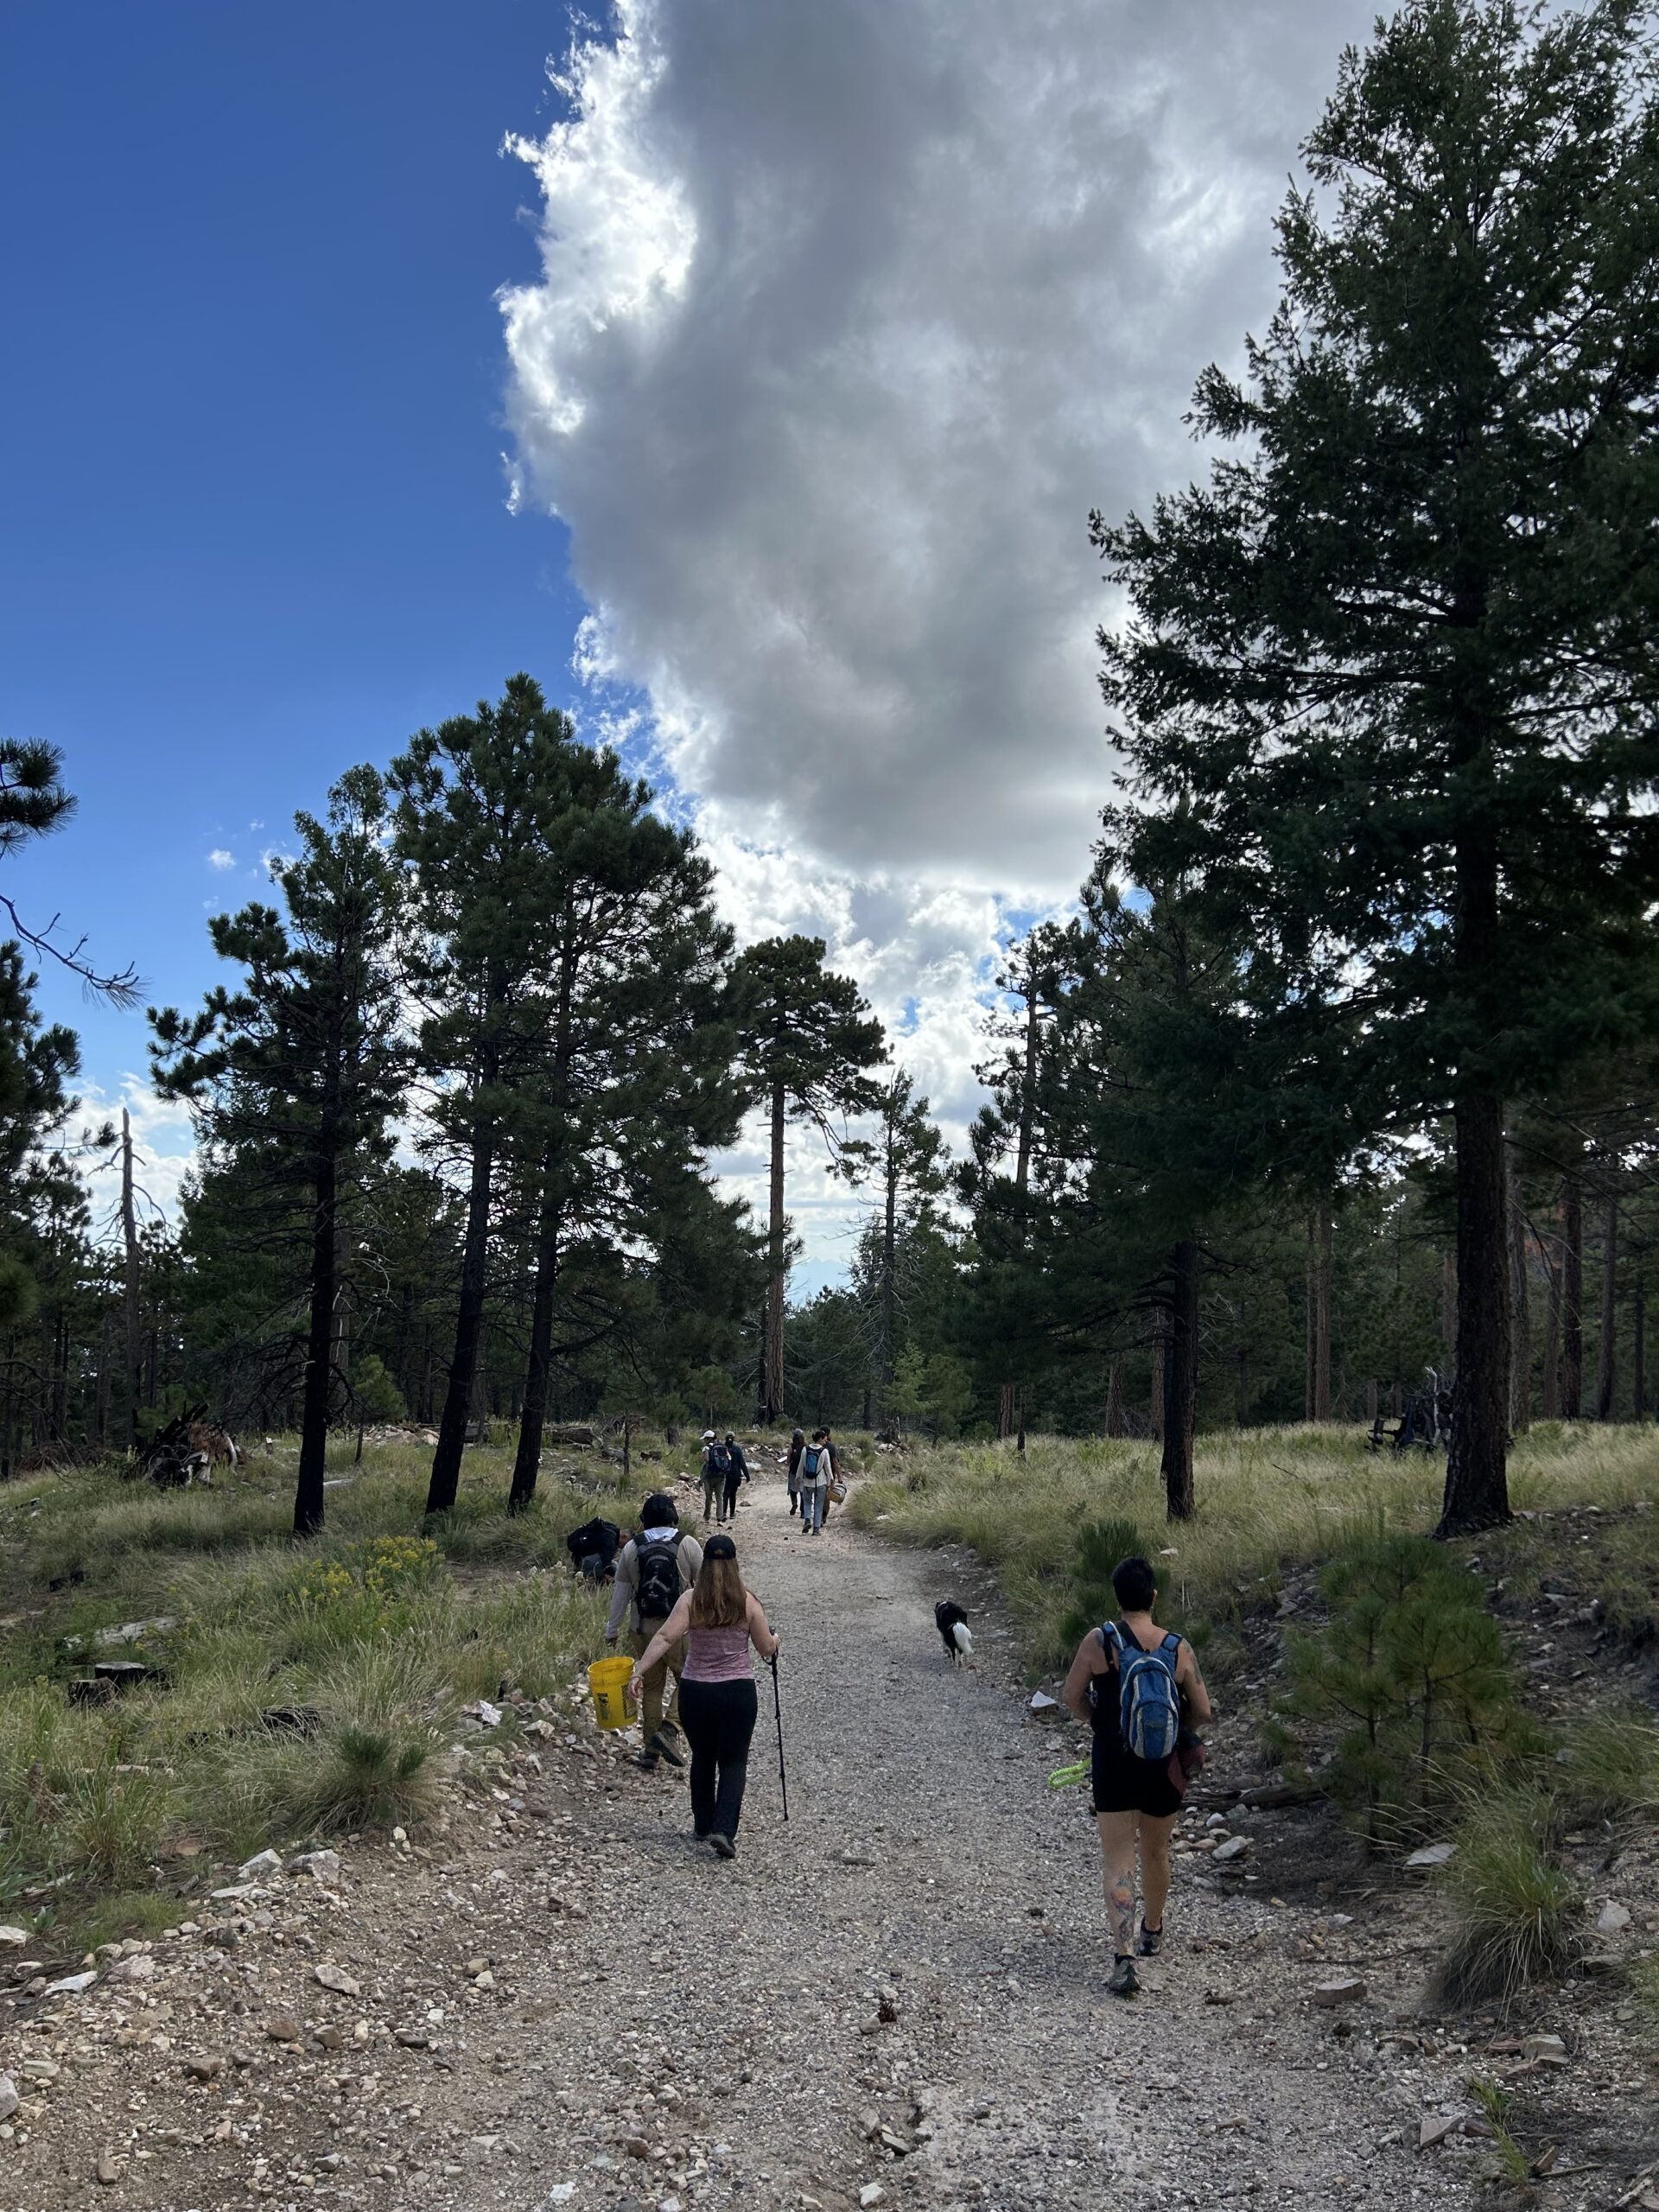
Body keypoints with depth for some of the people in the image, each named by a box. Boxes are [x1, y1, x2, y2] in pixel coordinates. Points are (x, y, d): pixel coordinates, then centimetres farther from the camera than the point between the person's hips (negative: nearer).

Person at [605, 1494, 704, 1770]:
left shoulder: (632, 1548, 0)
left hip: (643, 1630, 3)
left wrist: (613, 1629, 14)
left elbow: (621, 1592, 4)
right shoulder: (688, 1545, -6)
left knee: (652, 1686, 14)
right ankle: (668, 1728, -7)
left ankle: (651, 1749, 18)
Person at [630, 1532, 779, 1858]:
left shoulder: (691, 1600, -6)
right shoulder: (747, 1601, -5)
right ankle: (723, 1829, -10)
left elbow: (664, 1638, -17)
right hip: (737, 1693, -1)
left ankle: (703, 1825, 29)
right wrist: (775, 1640, 23)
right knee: (733, 1762, 7)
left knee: (702, 1758, 20)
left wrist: (639, 1672, -18)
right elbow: (766, 1649, 1)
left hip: (695, 1692, 1)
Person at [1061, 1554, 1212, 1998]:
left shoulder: (1098, 1641, -13)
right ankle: (1152, 1932, 43)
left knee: (1118, 1863, 1)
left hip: (1114, 1765, -2)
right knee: (1156, 1853, 23)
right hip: (1164, 1766, 2)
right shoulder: (1179, 1648, -8)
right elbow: (1202, 1711, -3)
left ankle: (1123, 1957, -14)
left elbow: (1071, 1697, -6)